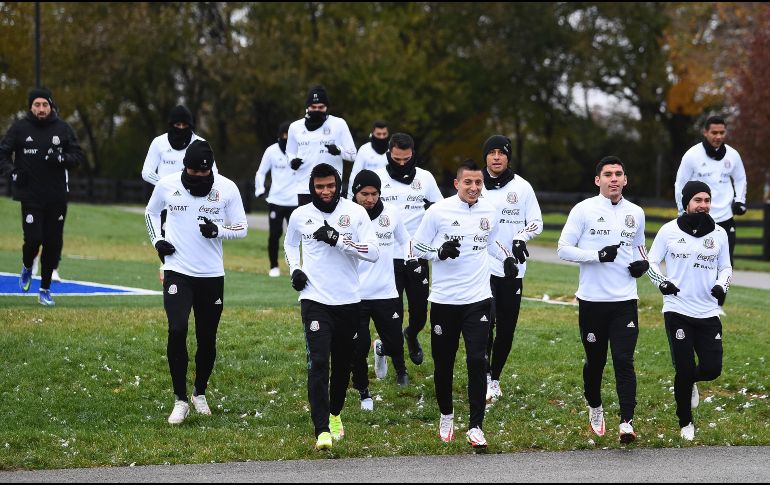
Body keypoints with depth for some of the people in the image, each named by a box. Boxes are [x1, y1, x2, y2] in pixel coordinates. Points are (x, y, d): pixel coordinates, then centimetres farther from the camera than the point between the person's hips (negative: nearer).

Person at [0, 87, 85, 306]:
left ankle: (45, 290, 17)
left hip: (57, 197, 2)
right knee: (33, 239, -12)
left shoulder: (63, 129, 4)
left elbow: (79, 156, 7)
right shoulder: (19, 128, 1)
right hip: (31, 196, -2)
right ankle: (27, 267, 23)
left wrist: (61, 158, -13)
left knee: (53, 244, 4)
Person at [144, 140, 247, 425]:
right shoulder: (167, 185, -3)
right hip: (177, 272, -1)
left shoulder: (227, 188, -5)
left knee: (207, 339, 9)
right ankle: (180, 400, -8)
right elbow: (151, 212, 16)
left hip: (212, 275, 1)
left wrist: (218, 230, -18)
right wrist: (157, 241, 0)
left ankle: (199, 393, 31)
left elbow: (242, 228, 2)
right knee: (177, 331, -17)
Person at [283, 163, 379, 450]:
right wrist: (294, 269, 7)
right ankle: (322, 430, -21)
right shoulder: (300, 216, 3)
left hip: (348, 300, 1)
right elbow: (290, 244, 25)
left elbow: (373, 253, -10)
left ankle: (334, 415, 37)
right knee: (318, 363, -15)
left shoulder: (355, 213, -2)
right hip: (315, 300, -1)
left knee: (342, 363, 13)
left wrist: (338, 240, -20)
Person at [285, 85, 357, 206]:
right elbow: (290, 152, 22)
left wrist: (339, 150, -20)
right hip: (305, 190, 3)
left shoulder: (338, 124, 2)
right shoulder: (296, 127, 10)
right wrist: (292, 161, -1)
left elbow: (352, 154, 1)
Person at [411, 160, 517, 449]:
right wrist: (441, 252, -17)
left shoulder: (489, 212, 5)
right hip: (444, 300, -1)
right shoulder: (438, 211, -7)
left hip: (478, 299, 1)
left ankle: (475, 426, -6)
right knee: (443, 362, 9)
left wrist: (507, 258, 10)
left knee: (477, 361, -10)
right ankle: (446, 416, 33)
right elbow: (417, 247, 1)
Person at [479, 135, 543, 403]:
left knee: (507, 328, 5)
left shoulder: (522, 187, 4)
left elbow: (536, 222, 5)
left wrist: (522, 237, -15)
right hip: (482, 266, -1)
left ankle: (495, 378, 20)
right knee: (486, 321, -16)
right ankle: (484, 376, -5)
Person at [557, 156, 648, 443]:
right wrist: (598, 255, -18)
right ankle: (595, 408, 36)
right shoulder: (584, 210, -3)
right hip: (592, 300, -2)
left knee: (624, 361, -10)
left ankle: (627, 422, -15)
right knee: (595, 361, 11)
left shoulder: (636, 213, 10)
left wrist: (643, 262, 5)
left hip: (625, 301, 2)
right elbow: (564, 249, -5)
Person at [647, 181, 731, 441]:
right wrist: (662, 283, -13)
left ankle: (689, 382, 34)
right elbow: (651, 262, 6)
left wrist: (722, 285, -5)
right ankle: (685, 423, 15)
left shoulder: (719, 233, 5)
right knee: (684, 369, -5)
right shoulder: (669, 231, -2)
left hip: (708, 312, 3)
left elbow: (725, 266, 16)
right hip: (677, 310, -3)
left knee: (712, 368, -4)